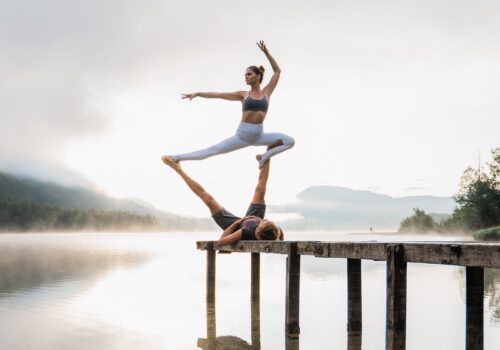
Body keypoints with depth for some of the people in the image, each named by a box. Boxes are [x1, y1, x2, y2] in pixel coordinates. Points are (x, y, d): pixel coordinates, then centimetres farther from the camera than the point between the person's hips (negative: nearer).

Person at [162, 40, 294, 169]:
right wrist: (197, 93, -3)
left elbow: (277, 71, 4)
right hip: (242, 135, -1)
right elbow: (219, 94, 2)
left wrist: (266, 53, -2)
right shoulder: (243, 95, 6)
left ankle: (264, 157, 0)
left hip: (259, 136, 1)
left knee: (290, 141, -15)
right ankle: (179, 157, 2)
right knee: (212, 150, -5)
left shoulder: (266, 93, 5)